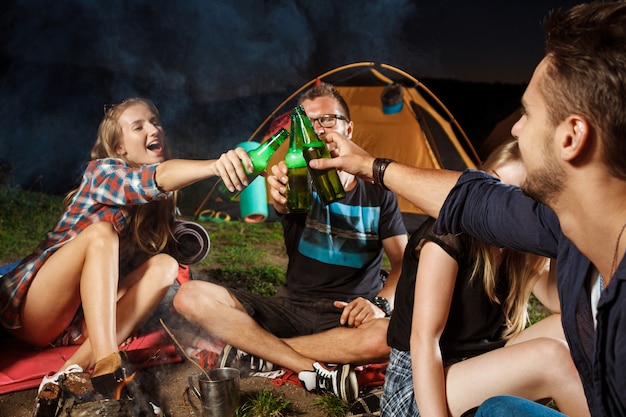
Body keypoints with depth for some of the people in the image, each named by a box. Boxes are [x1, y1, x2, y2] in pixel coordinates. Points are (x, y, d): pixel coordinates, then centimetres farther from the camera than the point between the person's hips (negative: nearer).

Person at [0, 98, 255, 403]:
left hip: (83, 321, 6)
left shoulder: (159, 203, 7)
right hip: (32, 312, -5)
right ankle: (107, 369, -42)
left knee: (165, 264, -16)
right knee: (101, 232, -28)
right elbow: (157, 178, -35)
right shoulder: (102, 172, -12)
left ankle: (78, 367, -32)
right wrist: (214, 165, -54)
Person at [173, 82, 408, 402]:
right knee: (190, 297, -20)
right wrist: (279, 199, -48)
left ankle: (257, 352, -20)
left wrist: (382, 302, -19)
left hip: (347, 317, -1)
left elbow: (404, 261, 2)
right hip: (289, 308, 1)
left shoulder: (378, 193, 5)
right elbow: (283, 202, -23)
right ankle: (318, 371, -24)